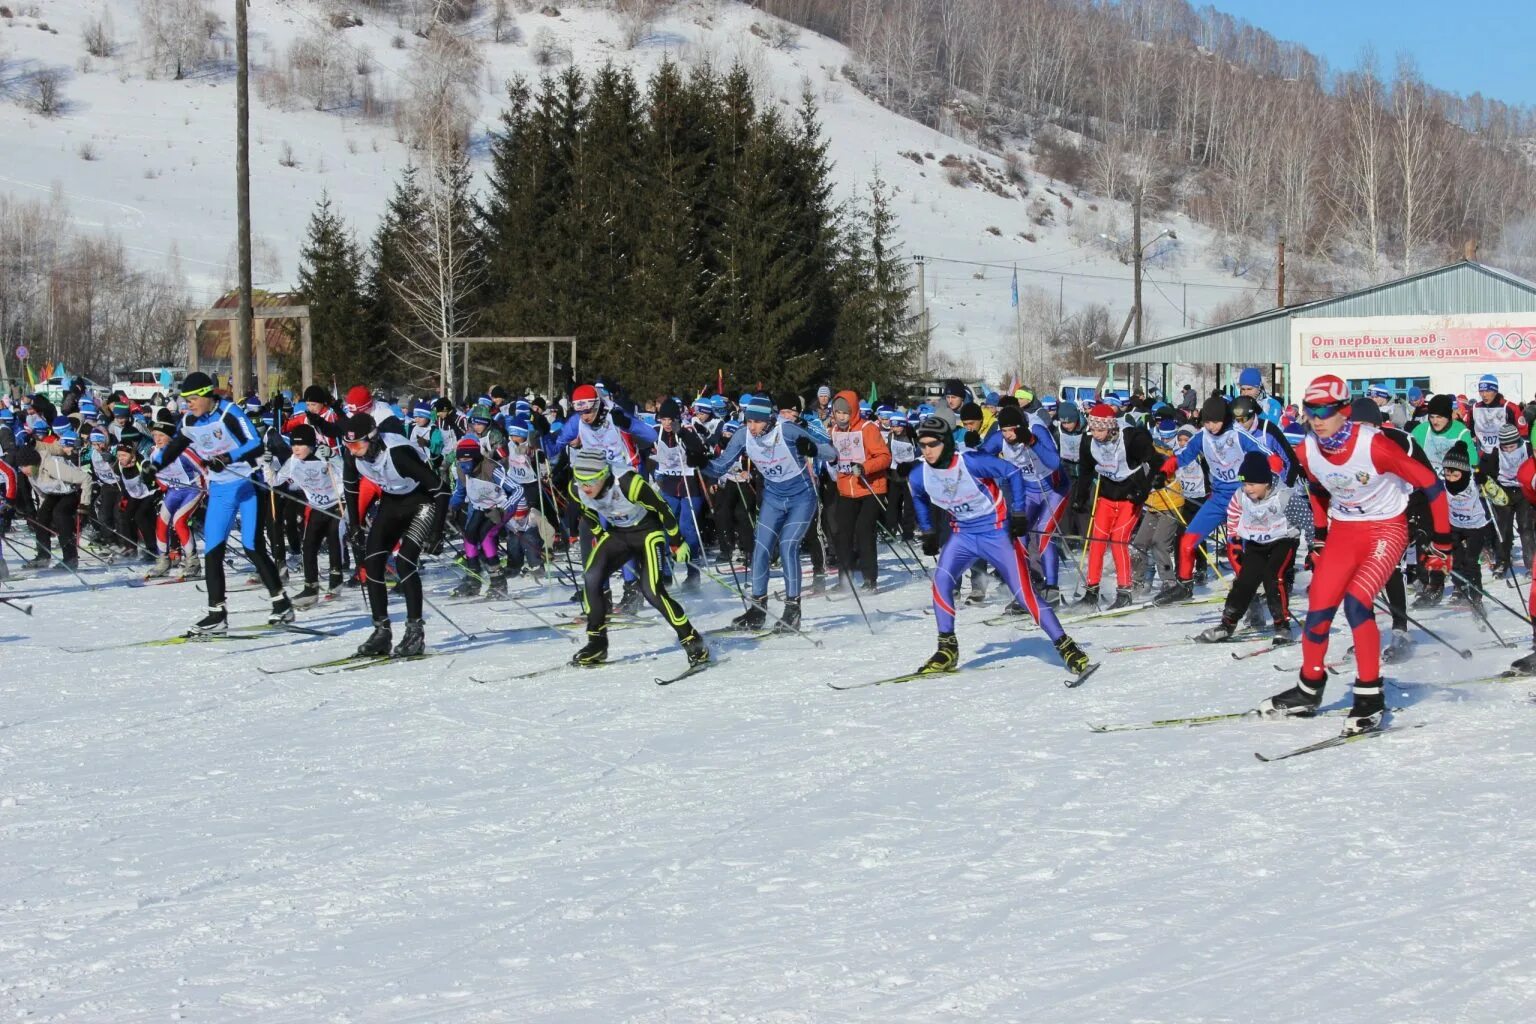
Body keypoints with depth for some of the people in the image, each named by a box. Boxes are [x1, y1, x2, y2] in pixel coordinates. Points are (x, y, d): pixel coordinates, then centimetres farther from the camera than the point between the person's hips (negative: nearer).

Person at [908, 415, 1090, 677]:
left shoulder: (971, 463, -24)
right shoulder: (919, 476, -8)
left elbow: (1012, 473, -15)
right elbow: (919, 500, 16)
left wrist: (1019, 514, -17)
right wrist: (928, 533, 14)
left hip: (997, 532, -4)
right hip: (962, 535, 5)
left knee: (1024, 594, -9)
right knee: (941, 582, -19)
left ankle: (1066, 647, 1)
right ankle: (947, 649, -7)